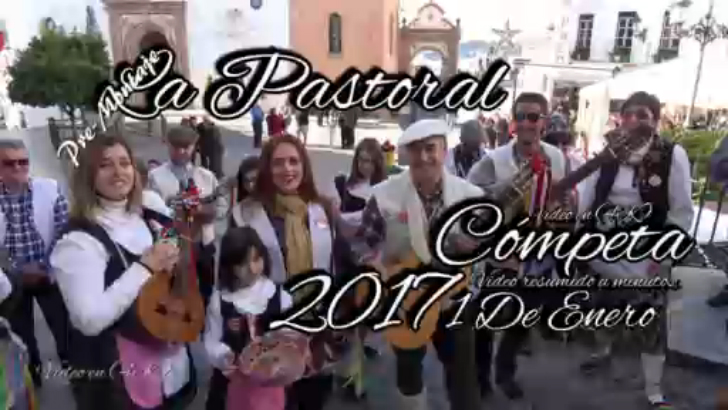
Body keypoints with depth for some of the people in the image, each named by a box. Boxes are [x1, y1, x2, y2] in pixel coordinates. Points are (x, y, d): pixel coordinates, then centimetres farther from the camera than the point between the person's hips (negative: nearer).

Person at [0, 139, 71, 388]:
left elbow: (64, 232, -8)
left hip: (49, 276, -1)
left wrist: (46, 268, -12)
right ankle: (32, 380, 37)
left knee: (64, 329, 6)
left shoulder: (50, 189, -8)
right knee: (21, 334, 16)